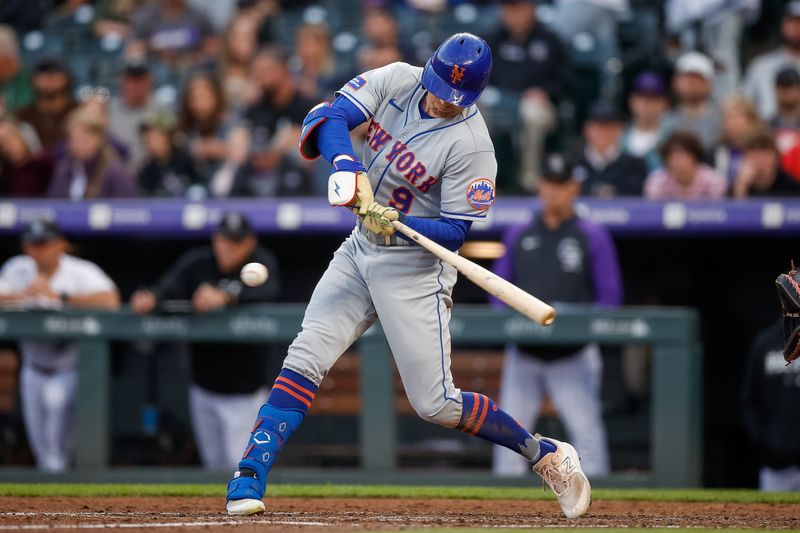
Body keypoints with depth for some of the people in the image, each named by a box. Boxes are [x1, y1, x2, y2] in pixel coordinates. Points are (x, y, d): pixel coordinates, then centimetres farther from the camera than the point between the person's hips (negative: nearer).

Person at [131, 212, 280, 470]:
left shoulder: (262, 262, -8)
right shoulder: (196, 263, -2)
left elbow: (267, 291, -30)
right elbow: (168, 288, -19)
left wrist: (225, 296, -47)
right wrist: (150, 299, -43)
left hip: (244, 392, -3)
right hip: (204, 389, 3)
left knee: (240, 466, -9)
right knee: (214, 463, 12)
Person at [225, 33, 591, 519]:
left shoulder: (472, 144, -21)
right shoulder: (397, 81, -5)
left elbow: (455, 232, -19)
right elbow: (329, 116, -14)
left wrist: (396, 223, -35)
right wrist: (347, 166, -33)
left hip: (415, 268, -5)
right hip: (360, 250, 5)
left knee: (435, 404, -6)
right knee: (306, 359, -7)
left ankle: (547, 456, 10)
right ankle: (250, 478, -7)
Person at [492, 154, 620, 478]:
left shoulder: (593, 237, 2)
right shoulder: (518, 236, 12)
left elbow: (610, 296, -1)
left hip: (572, 354, -3)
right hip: (523, 352, 4)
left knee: (585, 427, -11)